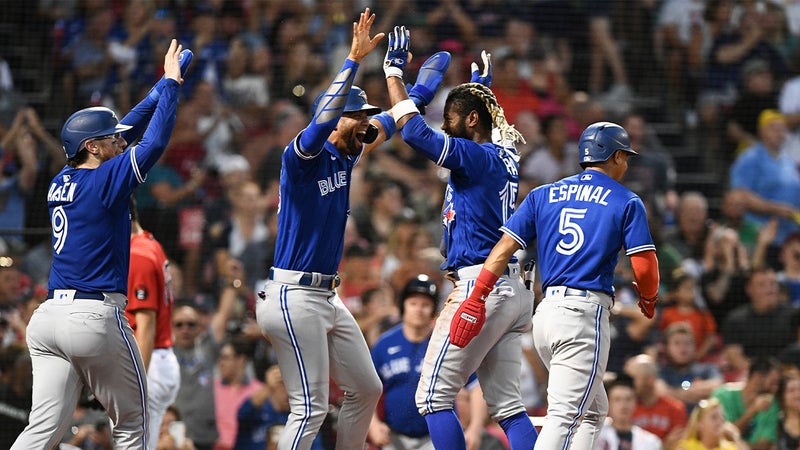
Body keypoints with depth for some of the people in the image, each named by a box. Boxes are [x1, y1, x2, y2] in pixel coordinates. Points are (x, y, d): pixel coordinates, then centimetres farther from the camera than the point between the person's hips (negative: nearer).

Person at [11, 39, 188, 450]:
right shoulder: (104, 181, -7)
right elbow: (154, 142, -9)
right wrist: (169, 84, 2)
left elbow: (124, 133, 25)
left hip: (47, 320, 7)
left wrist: (161, 89, 27)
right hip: (95, 319, -7)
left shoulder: (60, 182, 15)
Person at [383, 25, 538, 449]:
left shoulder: (476, 157, -10)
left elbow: (415, 131, -19)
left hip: (481, 286, -9)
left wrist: (394, 71, -9)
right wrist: (481, 85, 53)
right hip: (515, 292, 9)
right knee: (507, 404, 8)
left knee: (433, 395, -3)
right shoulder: (505, 157, 14)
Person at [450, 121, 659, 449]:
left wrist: (475, 300, 4)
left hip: (546, 311, 6)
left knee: (593, 410, 20)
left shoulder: (544, 195, 15)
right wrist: (648, 299, 17)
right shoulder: (626, 202, 3)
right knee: (565, 415, -13)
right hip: (586, 312, -6)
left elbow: (504, 248, 6)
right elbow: (644, 265, -4)